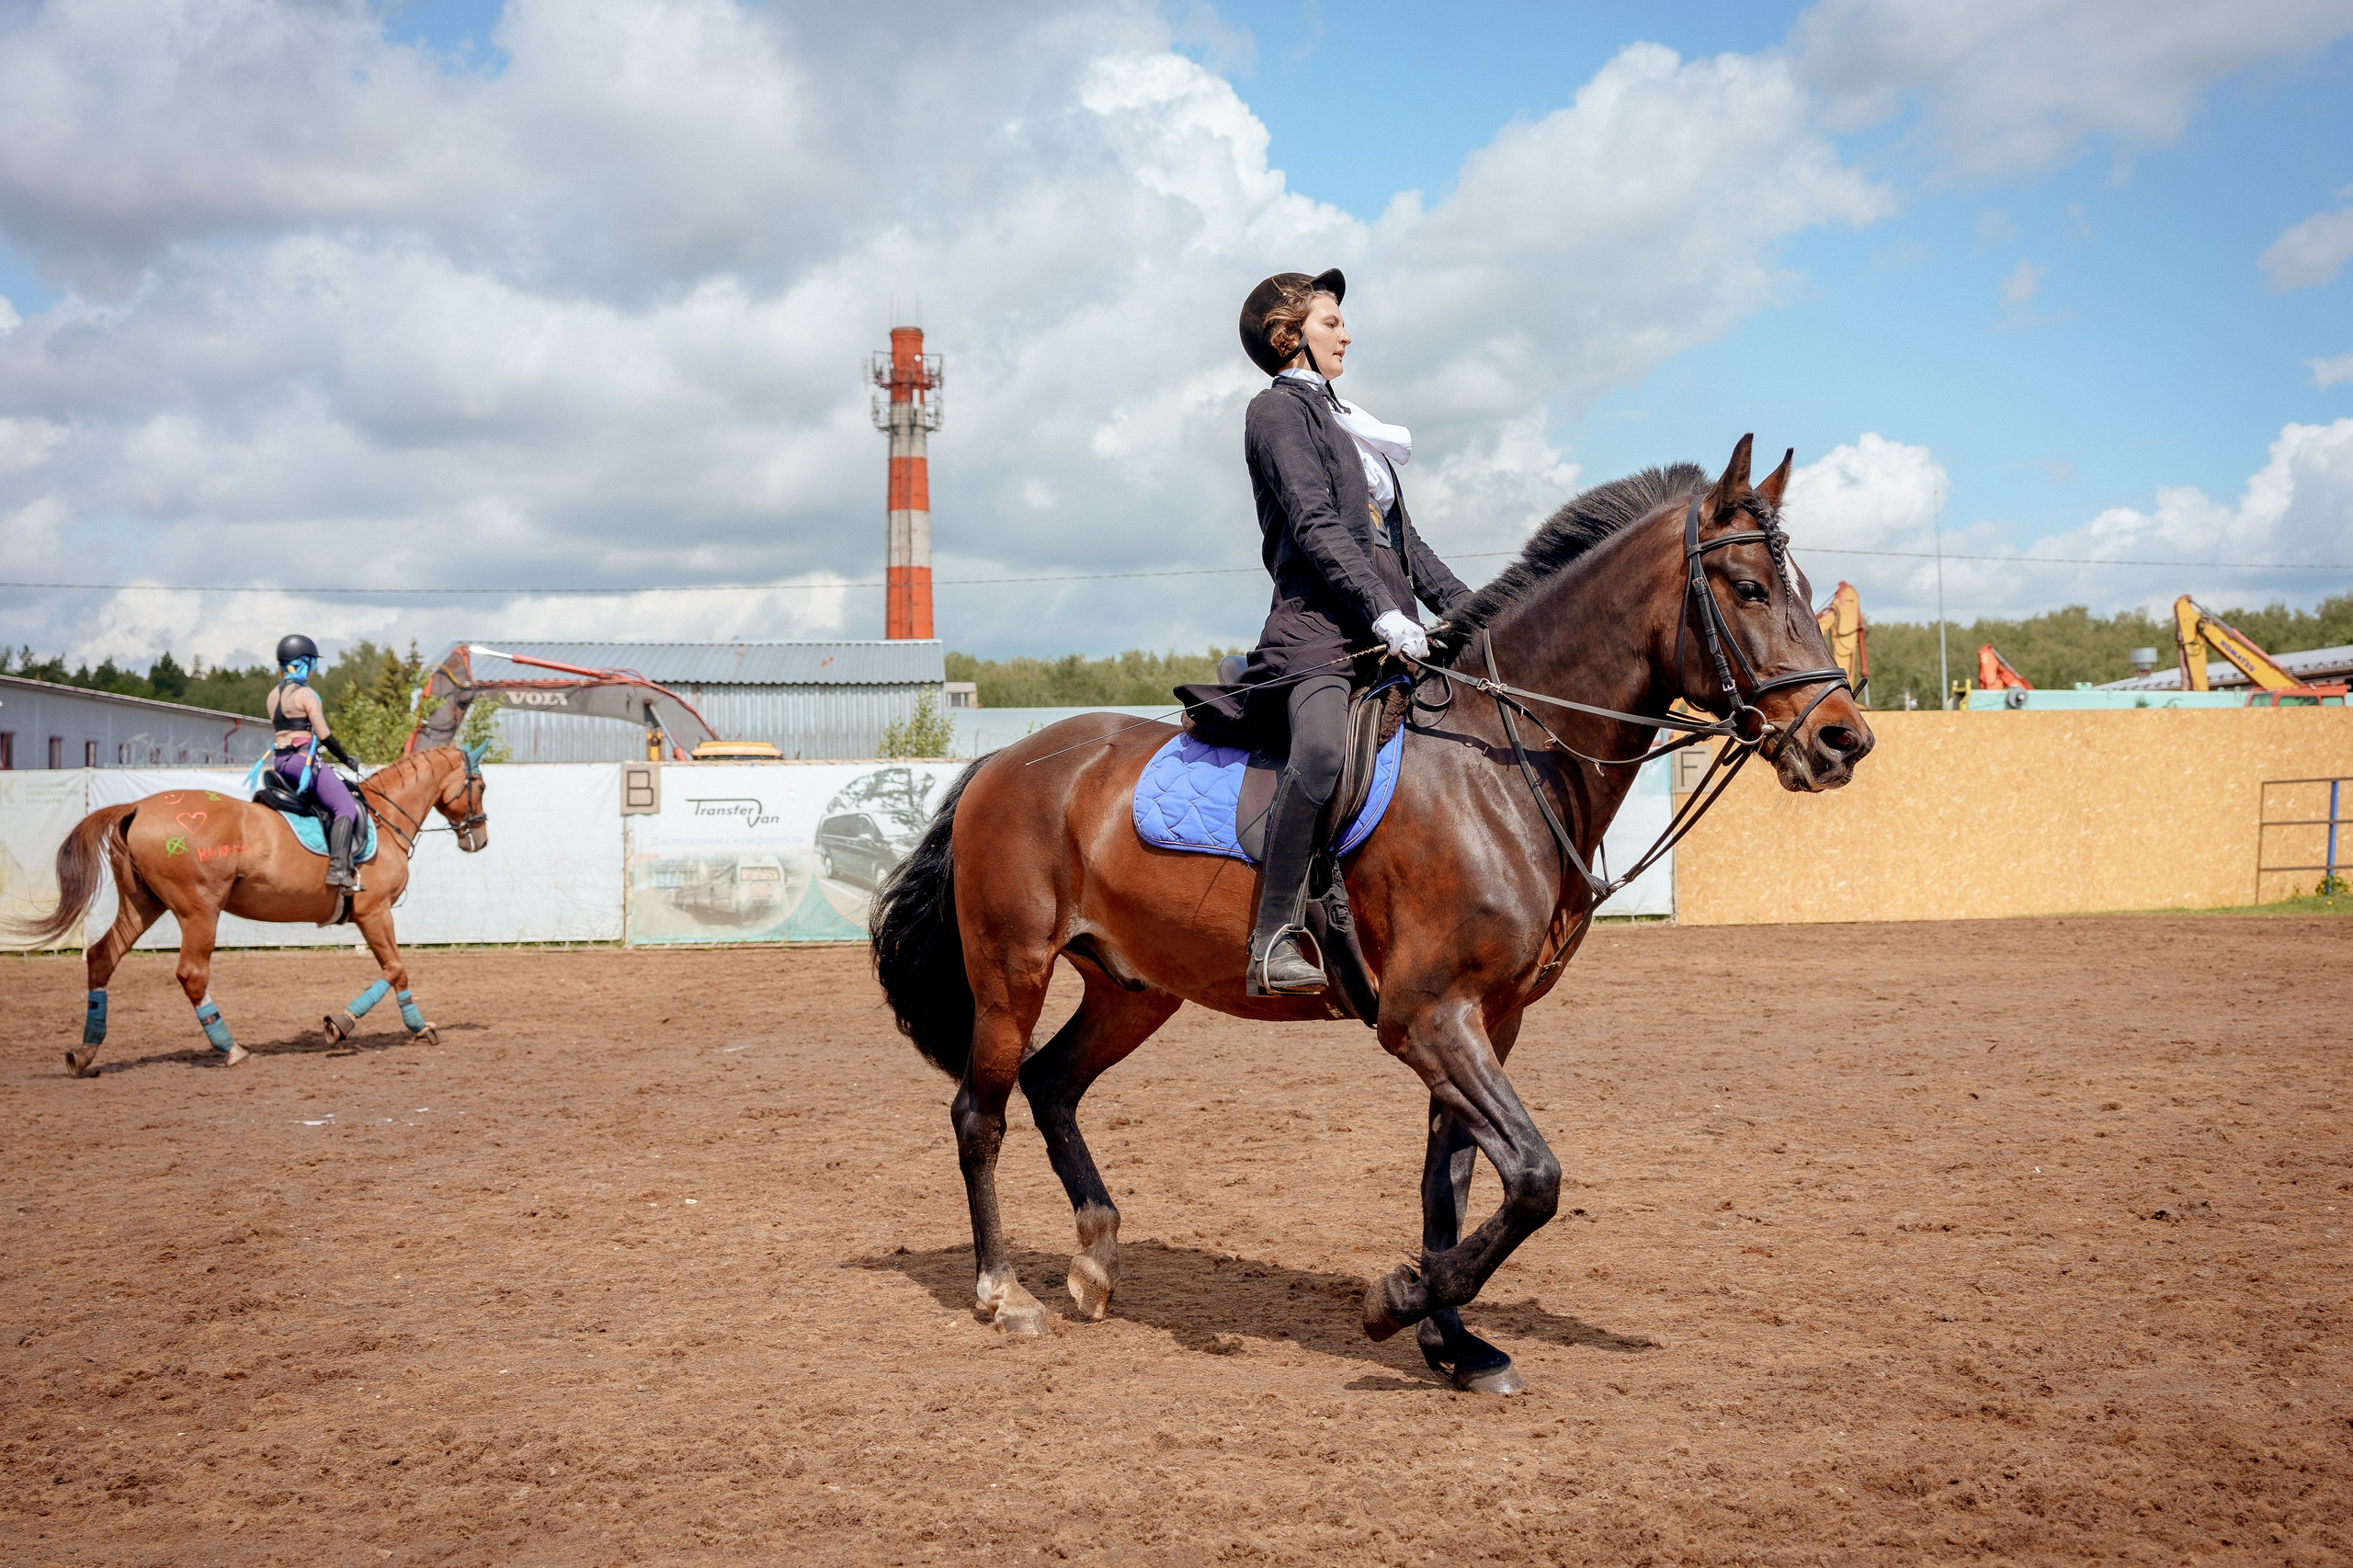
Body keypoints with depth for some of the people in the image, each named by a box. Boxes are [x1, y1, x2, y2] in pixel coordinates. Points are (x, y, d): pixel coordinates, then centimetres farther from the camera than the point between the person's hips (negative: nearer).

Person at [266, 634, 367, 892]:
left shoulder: (273, 694, 15)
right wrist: (346, 759, 0)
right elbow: (323, 734, -12)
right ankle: (338, 869, -29)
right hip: (303, 761, -9)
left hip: (279, 761, 9)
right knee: (346, 807, -14)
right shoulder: (305, 693, -10)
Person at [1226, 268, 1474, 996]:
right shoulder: (1279, 410, 3)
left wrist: (1469, 609, 16)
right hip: (1319, 628, -10)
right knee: (1324, 752, -35)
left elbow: (1402, 538, 28)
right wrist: (1381, 611, -22)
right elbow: (1316, 527, -12)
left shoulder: (1344, 424, 30)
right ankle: (1273, 942, -35)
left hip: (1386, 630, 10)